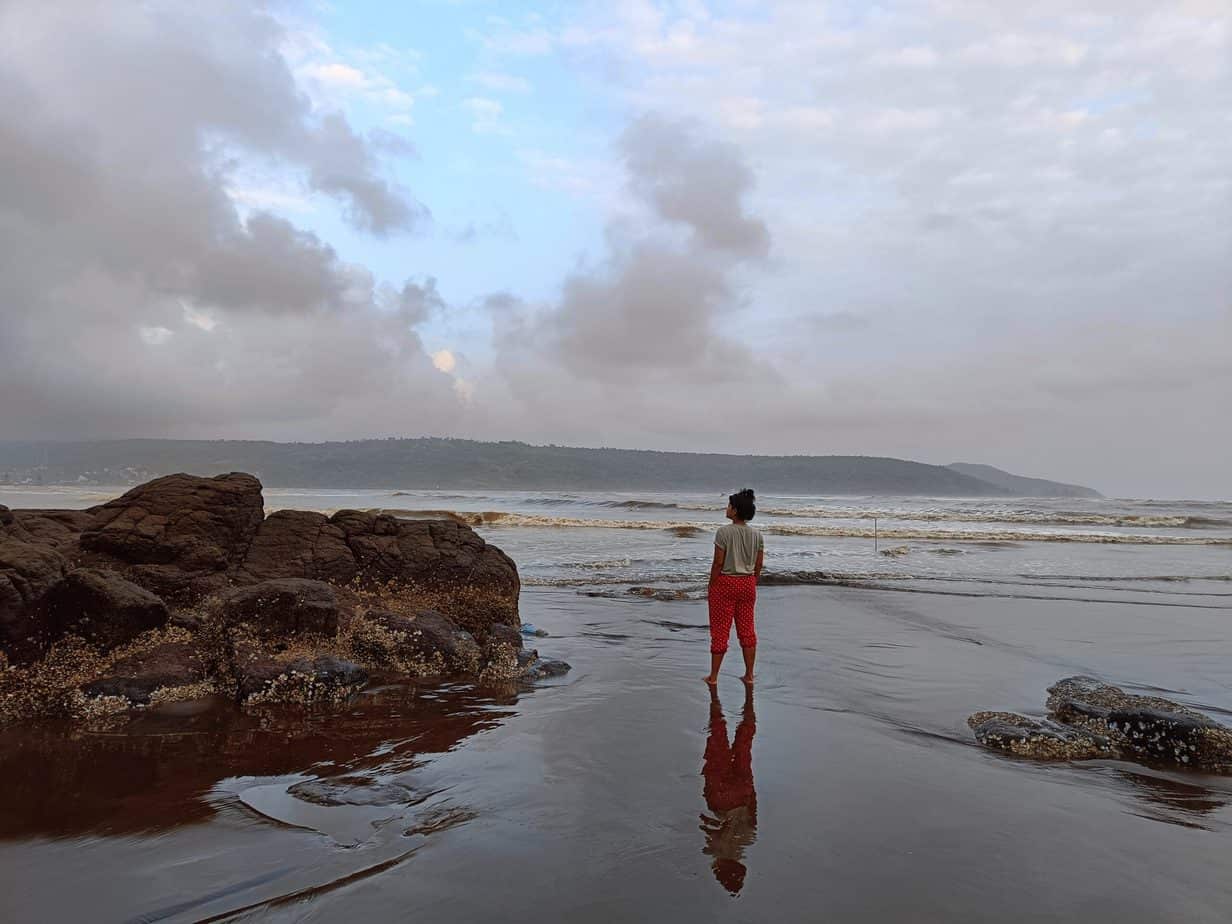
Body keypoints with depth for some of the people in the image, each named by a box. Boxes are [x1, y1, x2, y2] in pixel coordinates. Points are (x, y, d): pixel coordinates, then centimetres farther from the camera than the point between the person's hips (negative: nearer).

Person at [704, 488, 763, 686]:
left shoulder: (724, 532, -14)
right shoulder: (757, 534, 2)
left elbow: (718, 562, -14)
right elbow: (759, 564, 6)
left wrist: (711, 587, -5)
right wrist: (752, 584, 16)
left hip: (725, 583, -5)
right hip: (747, 584, 5)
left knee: (720, 630, 4)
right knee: (747, 629, 14)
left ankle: (713, 676, 12)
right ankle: (749, 675, 19)